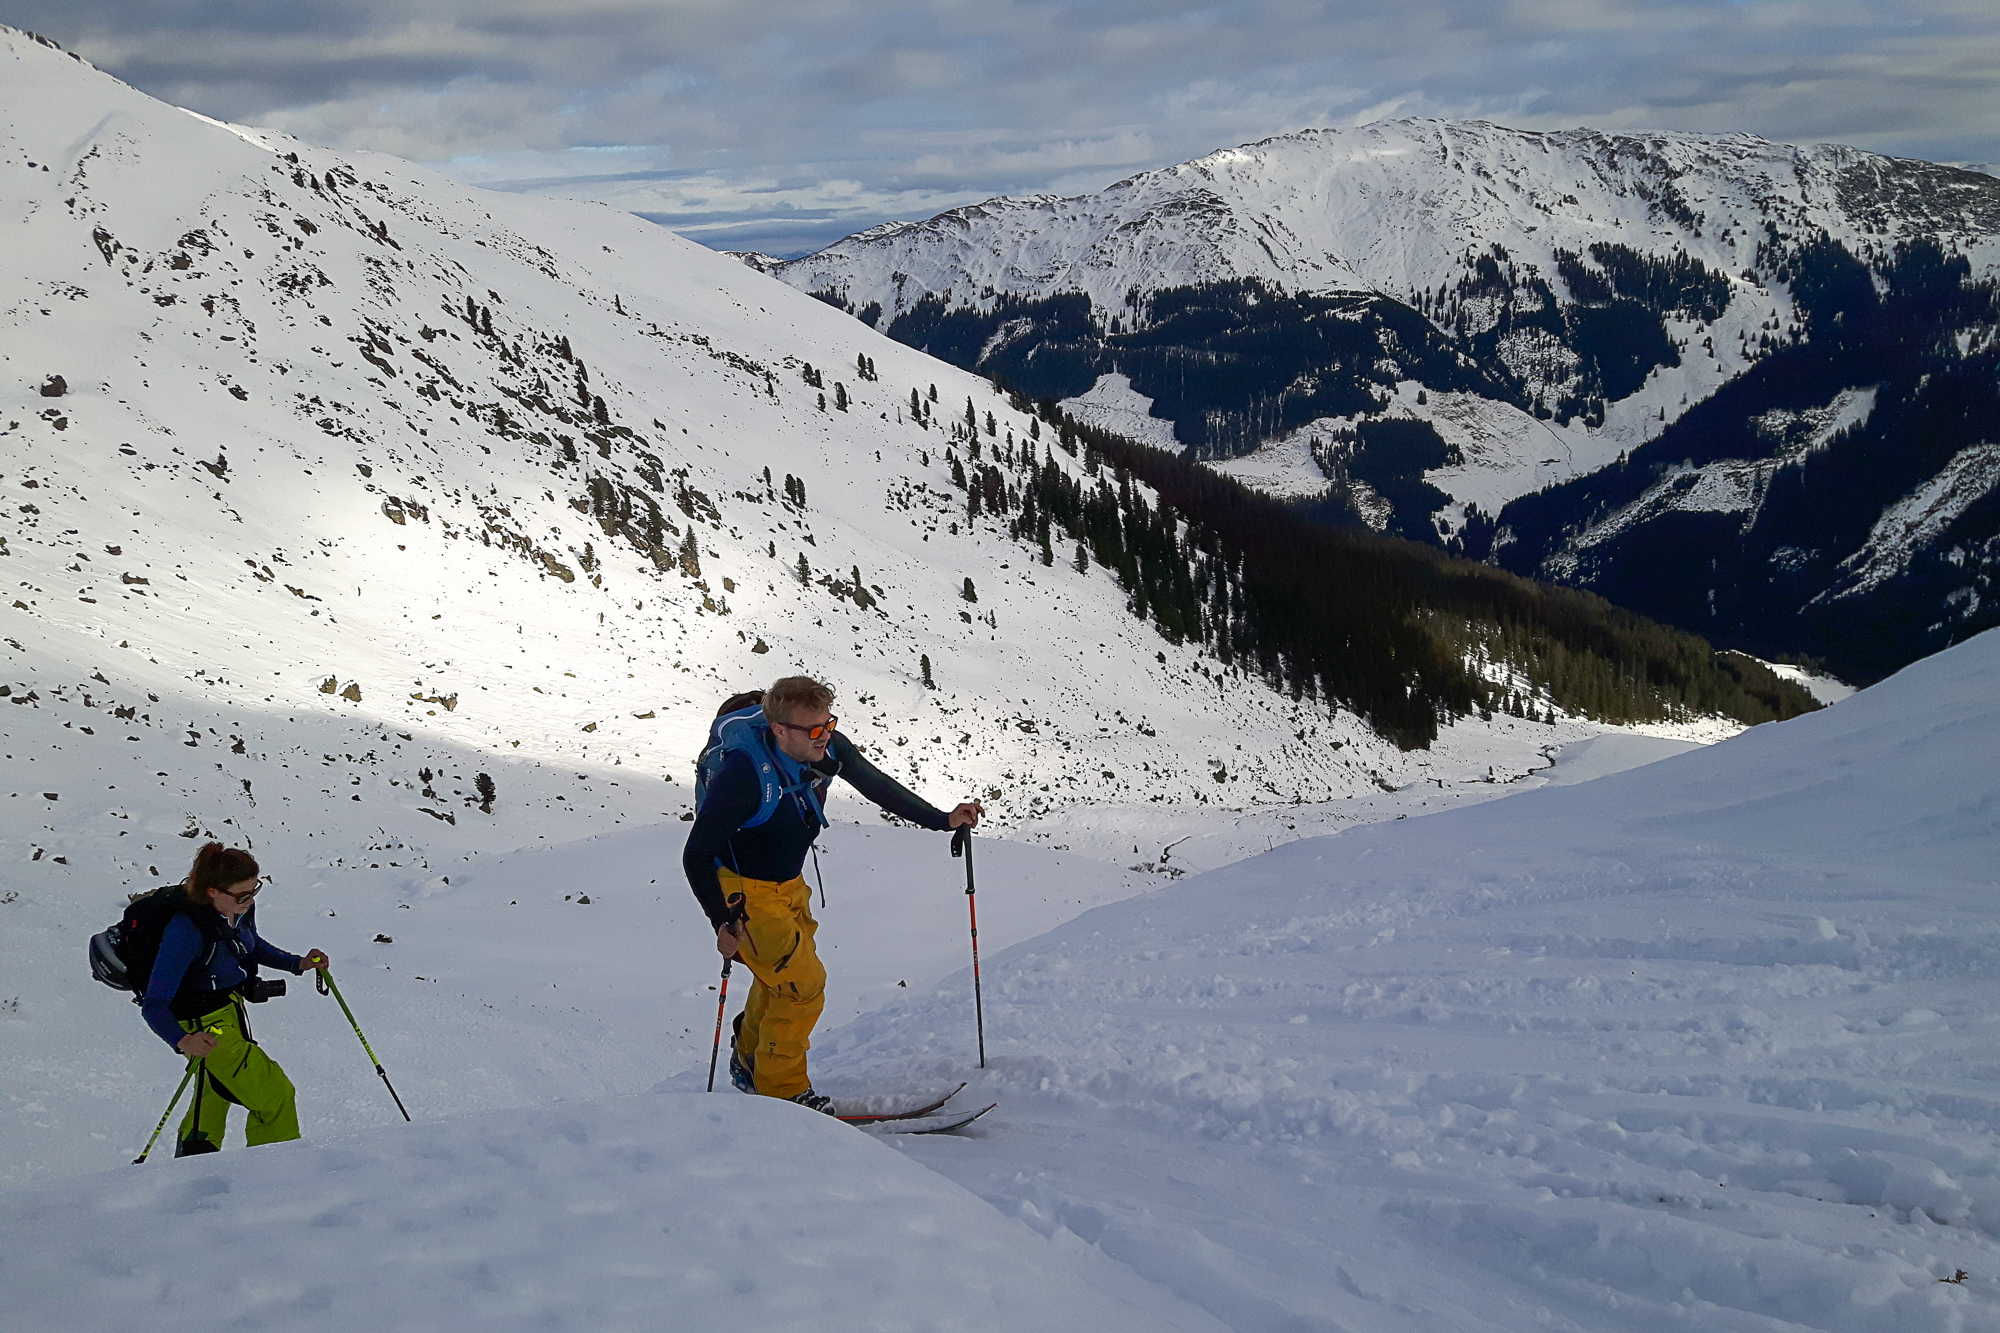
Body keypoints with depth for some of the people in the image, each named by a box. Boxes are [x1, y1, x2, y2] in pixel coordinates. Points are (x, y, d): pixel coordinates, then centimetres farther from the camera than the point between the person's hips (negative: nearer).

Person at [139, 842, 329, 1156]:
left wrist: (298, 964, -1)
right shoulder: (186, 929, -35)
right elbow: (154, 1005, -36)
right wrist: (183, 1040, -53)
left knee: (217, 1092, 29)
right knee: (275, 1095, -7)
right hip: (206, 1028, -8)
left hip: (232, 1010, 8)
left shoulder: (242, 909, -13)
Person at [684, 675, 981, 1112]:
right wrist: (723, 923, -36)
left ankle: (750, 1063, 46)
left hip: (790, 884, 7)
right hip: (745, 890, -7)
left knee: (779, 978, 22)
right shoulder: (744, 773, -35)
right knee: (803, 982, -8)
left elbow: (875, 785, 3)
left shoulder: (828, 748, -16)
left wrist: (942, 820, 3)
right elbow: (696, 855, -29)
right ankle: (782, 1089, 11)